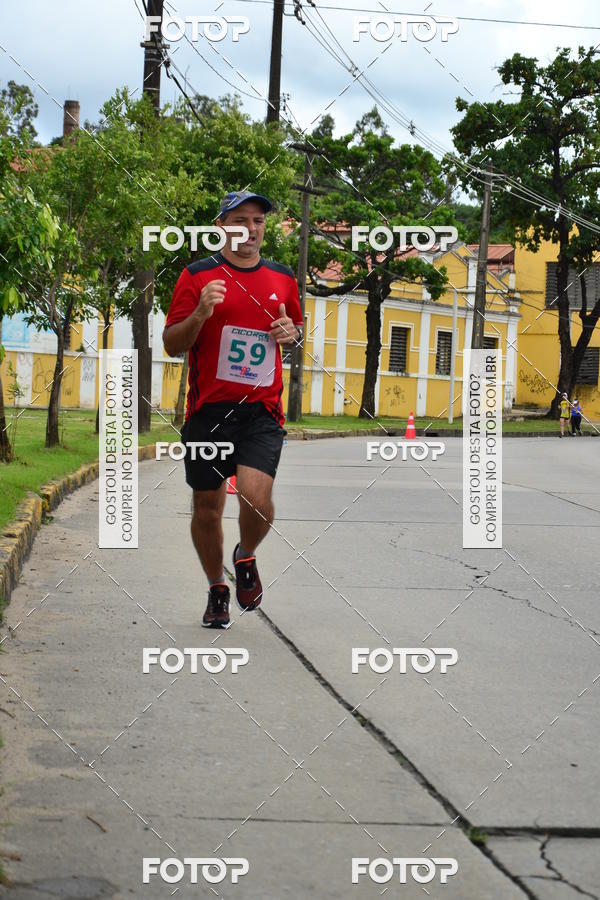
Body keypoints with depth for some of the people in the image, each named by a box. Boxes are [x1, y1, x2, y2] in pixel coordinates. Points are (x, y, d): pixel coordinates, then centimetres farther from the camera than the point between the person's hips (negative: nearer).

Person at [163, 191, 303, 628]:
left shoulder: (283, 278, 10)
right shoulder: (198, 275, 0)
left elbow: (297, 328, 26)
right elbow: (171, 344, -1)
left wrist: (292, 333, 2)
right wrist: (200, 313, -20)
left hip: (262, 411, 1)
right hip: (208, 410, -1)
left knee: (257, 497, -19)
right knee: (207, 509, 6)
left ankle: (246, 558, 13)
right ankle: (217, 589, 30)